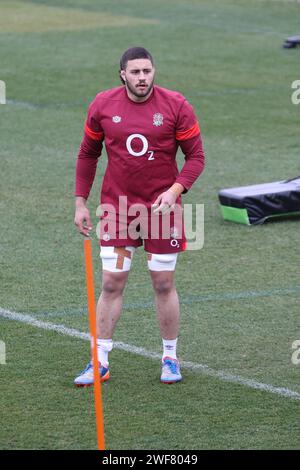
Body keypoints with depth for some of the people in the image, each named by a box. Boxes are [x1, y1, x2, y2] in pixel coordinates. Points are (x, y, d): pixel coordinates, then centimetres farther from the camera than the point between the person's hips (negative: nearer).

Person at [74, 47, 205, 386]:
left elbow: (196, 156, -3)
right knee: (111, 284, 0)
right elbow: (87, 155, 10)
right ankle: (100, 362, 7)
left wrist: (175, 190, -18)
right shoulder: (102, 105, -2)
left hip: (161, 207, -1)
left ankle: (170, 358, 20)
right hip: (117, 207, 1)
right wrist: (80, 202, 6)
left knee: (164, 284, 5)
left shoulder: (176, 106, -7)